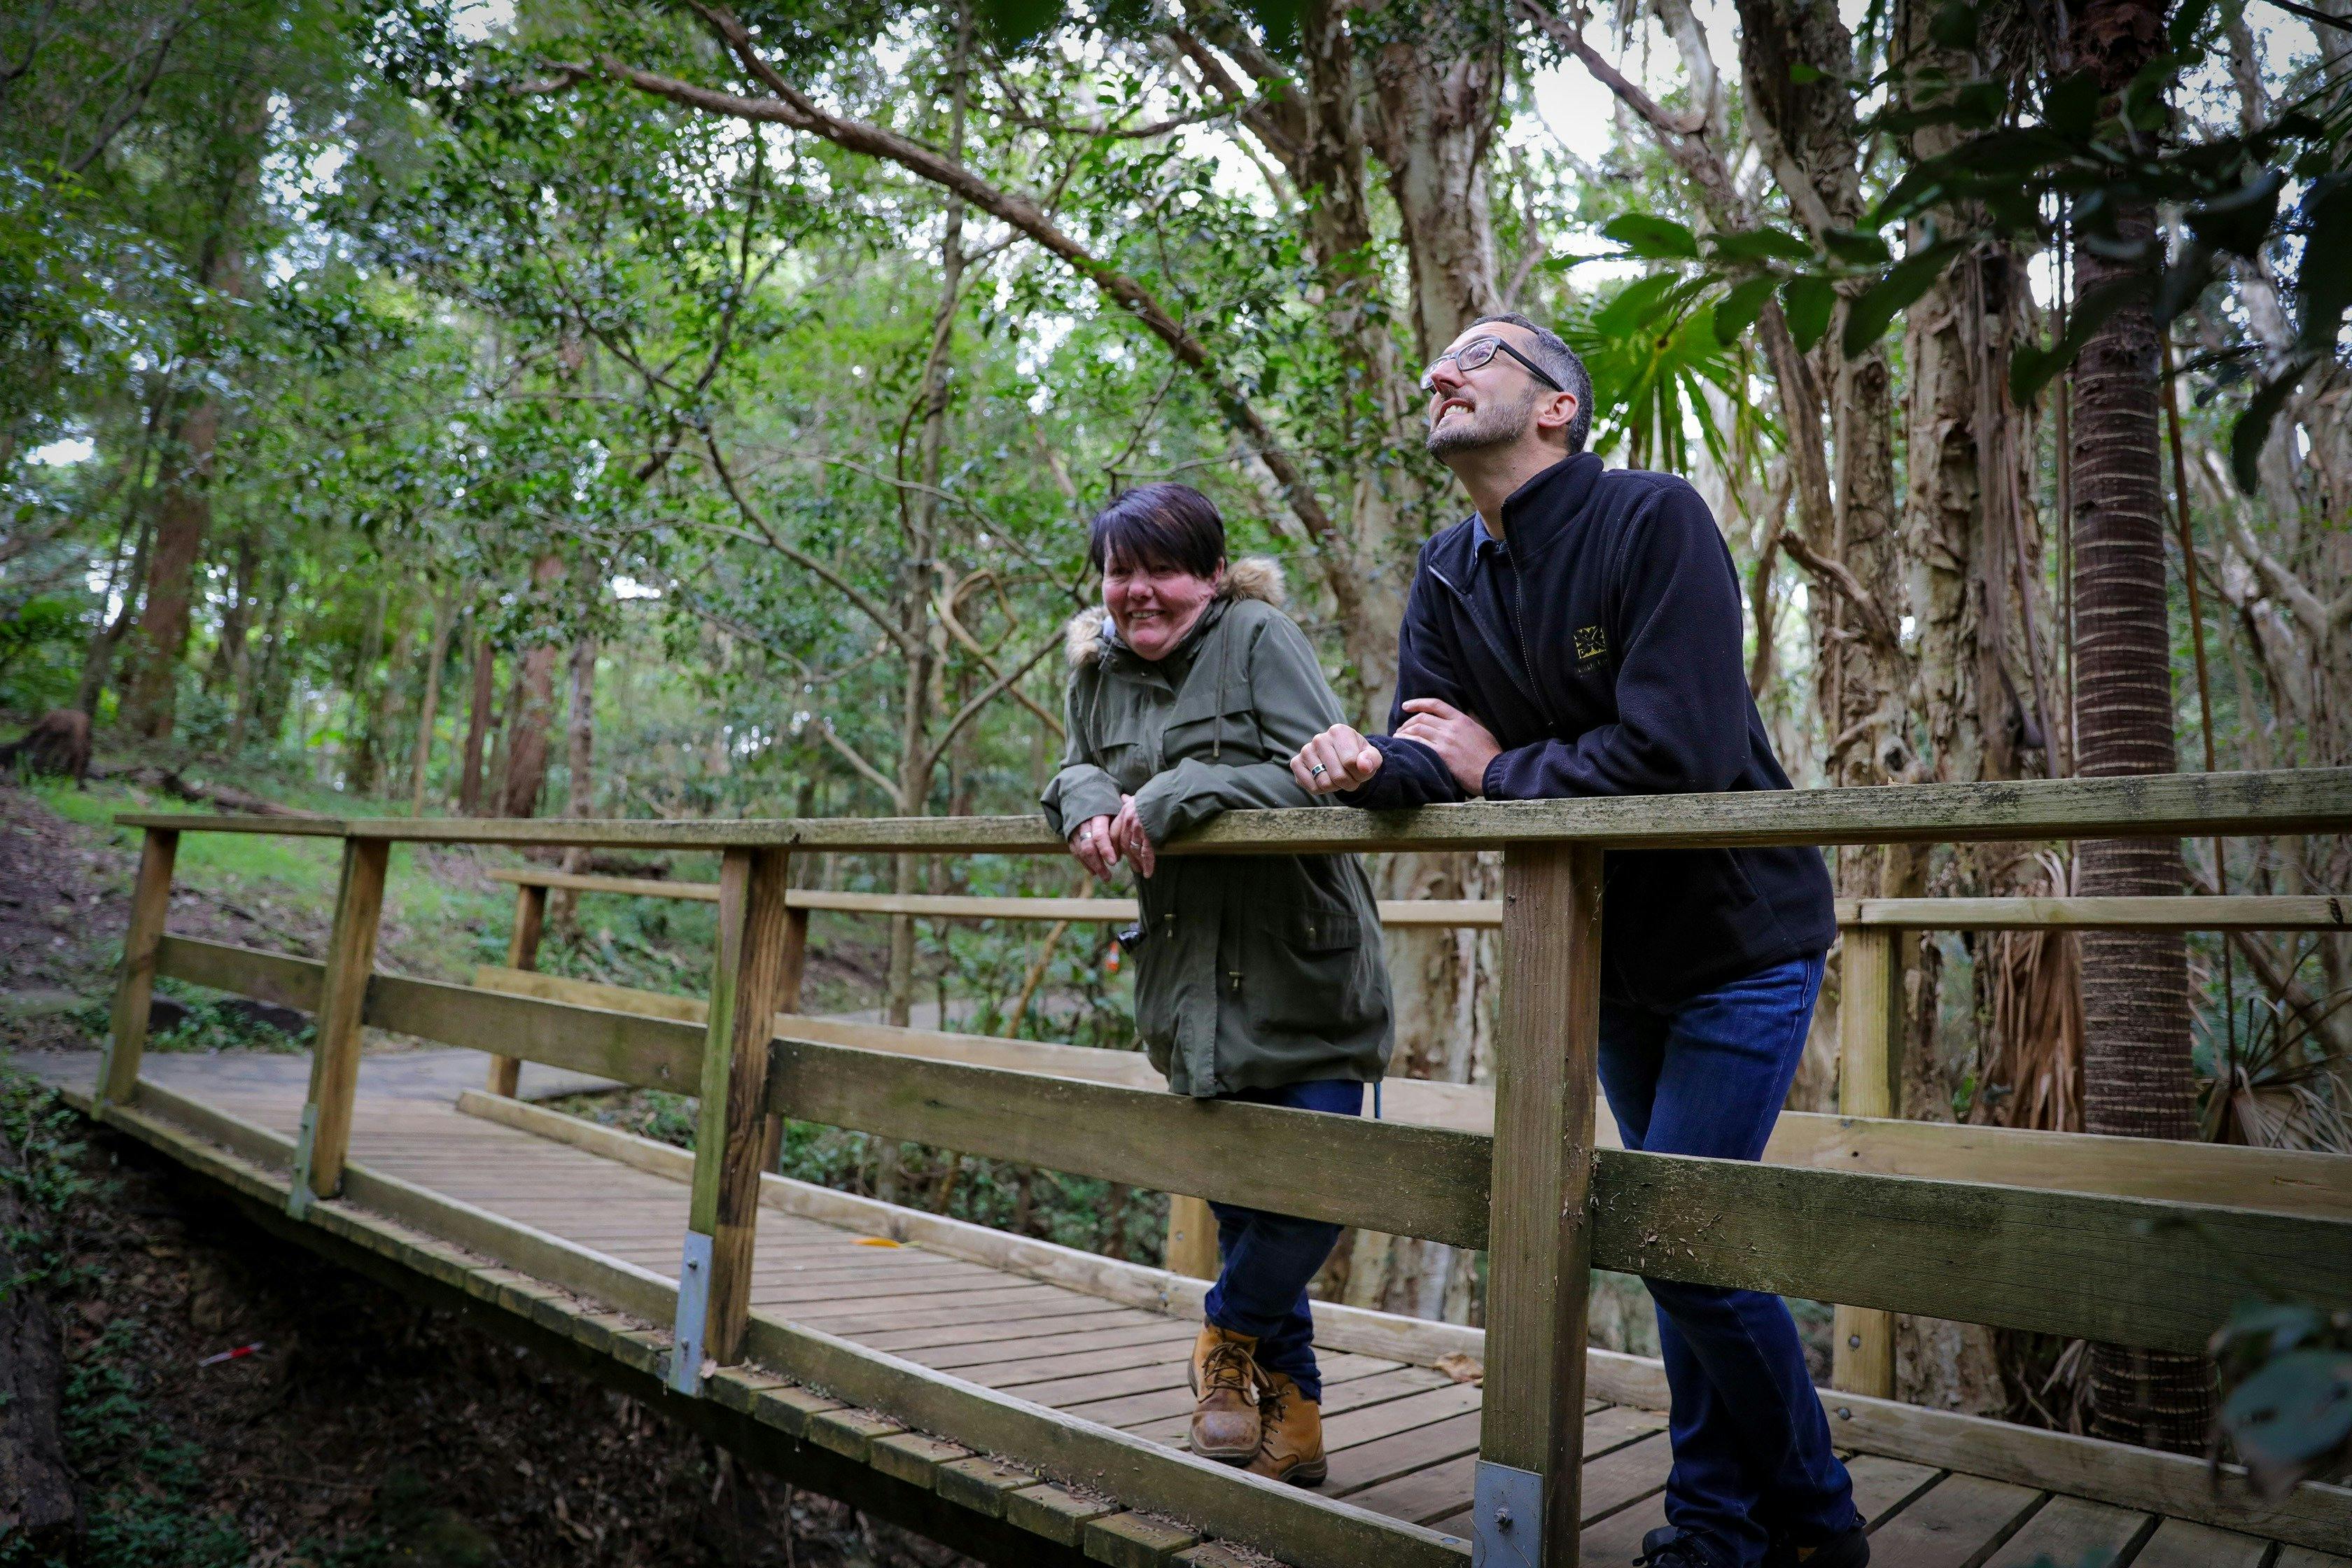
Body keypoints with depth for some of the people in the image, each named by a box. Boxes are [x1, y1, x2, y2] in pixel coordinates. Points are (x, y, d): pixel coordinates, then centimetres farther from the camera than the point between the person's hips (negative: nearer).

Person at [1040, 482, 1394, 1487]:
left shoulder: (1260, 637, -11)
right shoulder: (1099, 670, 7)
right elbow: (1079, 771, 15)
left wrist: (1175, 796, -25)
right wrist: (1087, 804, -10)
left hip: (1305, 978, -5)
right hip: (1194, 993, 5)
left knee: (1314, 1187, -6)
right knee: (1240, 1205, 12)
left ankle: (1229, 1331, 25)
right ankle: (1288, 1415, 30)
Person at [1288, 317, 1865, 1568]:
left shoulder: (1653, 519, -19)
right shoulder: (1448, 574, 3)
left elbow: (1676, 750, -30)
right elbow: (1435, 755, -3)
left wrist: (1498, 769, -17)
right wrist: (1369, 766, -27)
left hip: (1738, 941, -7)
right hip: (1612, 951, 7)